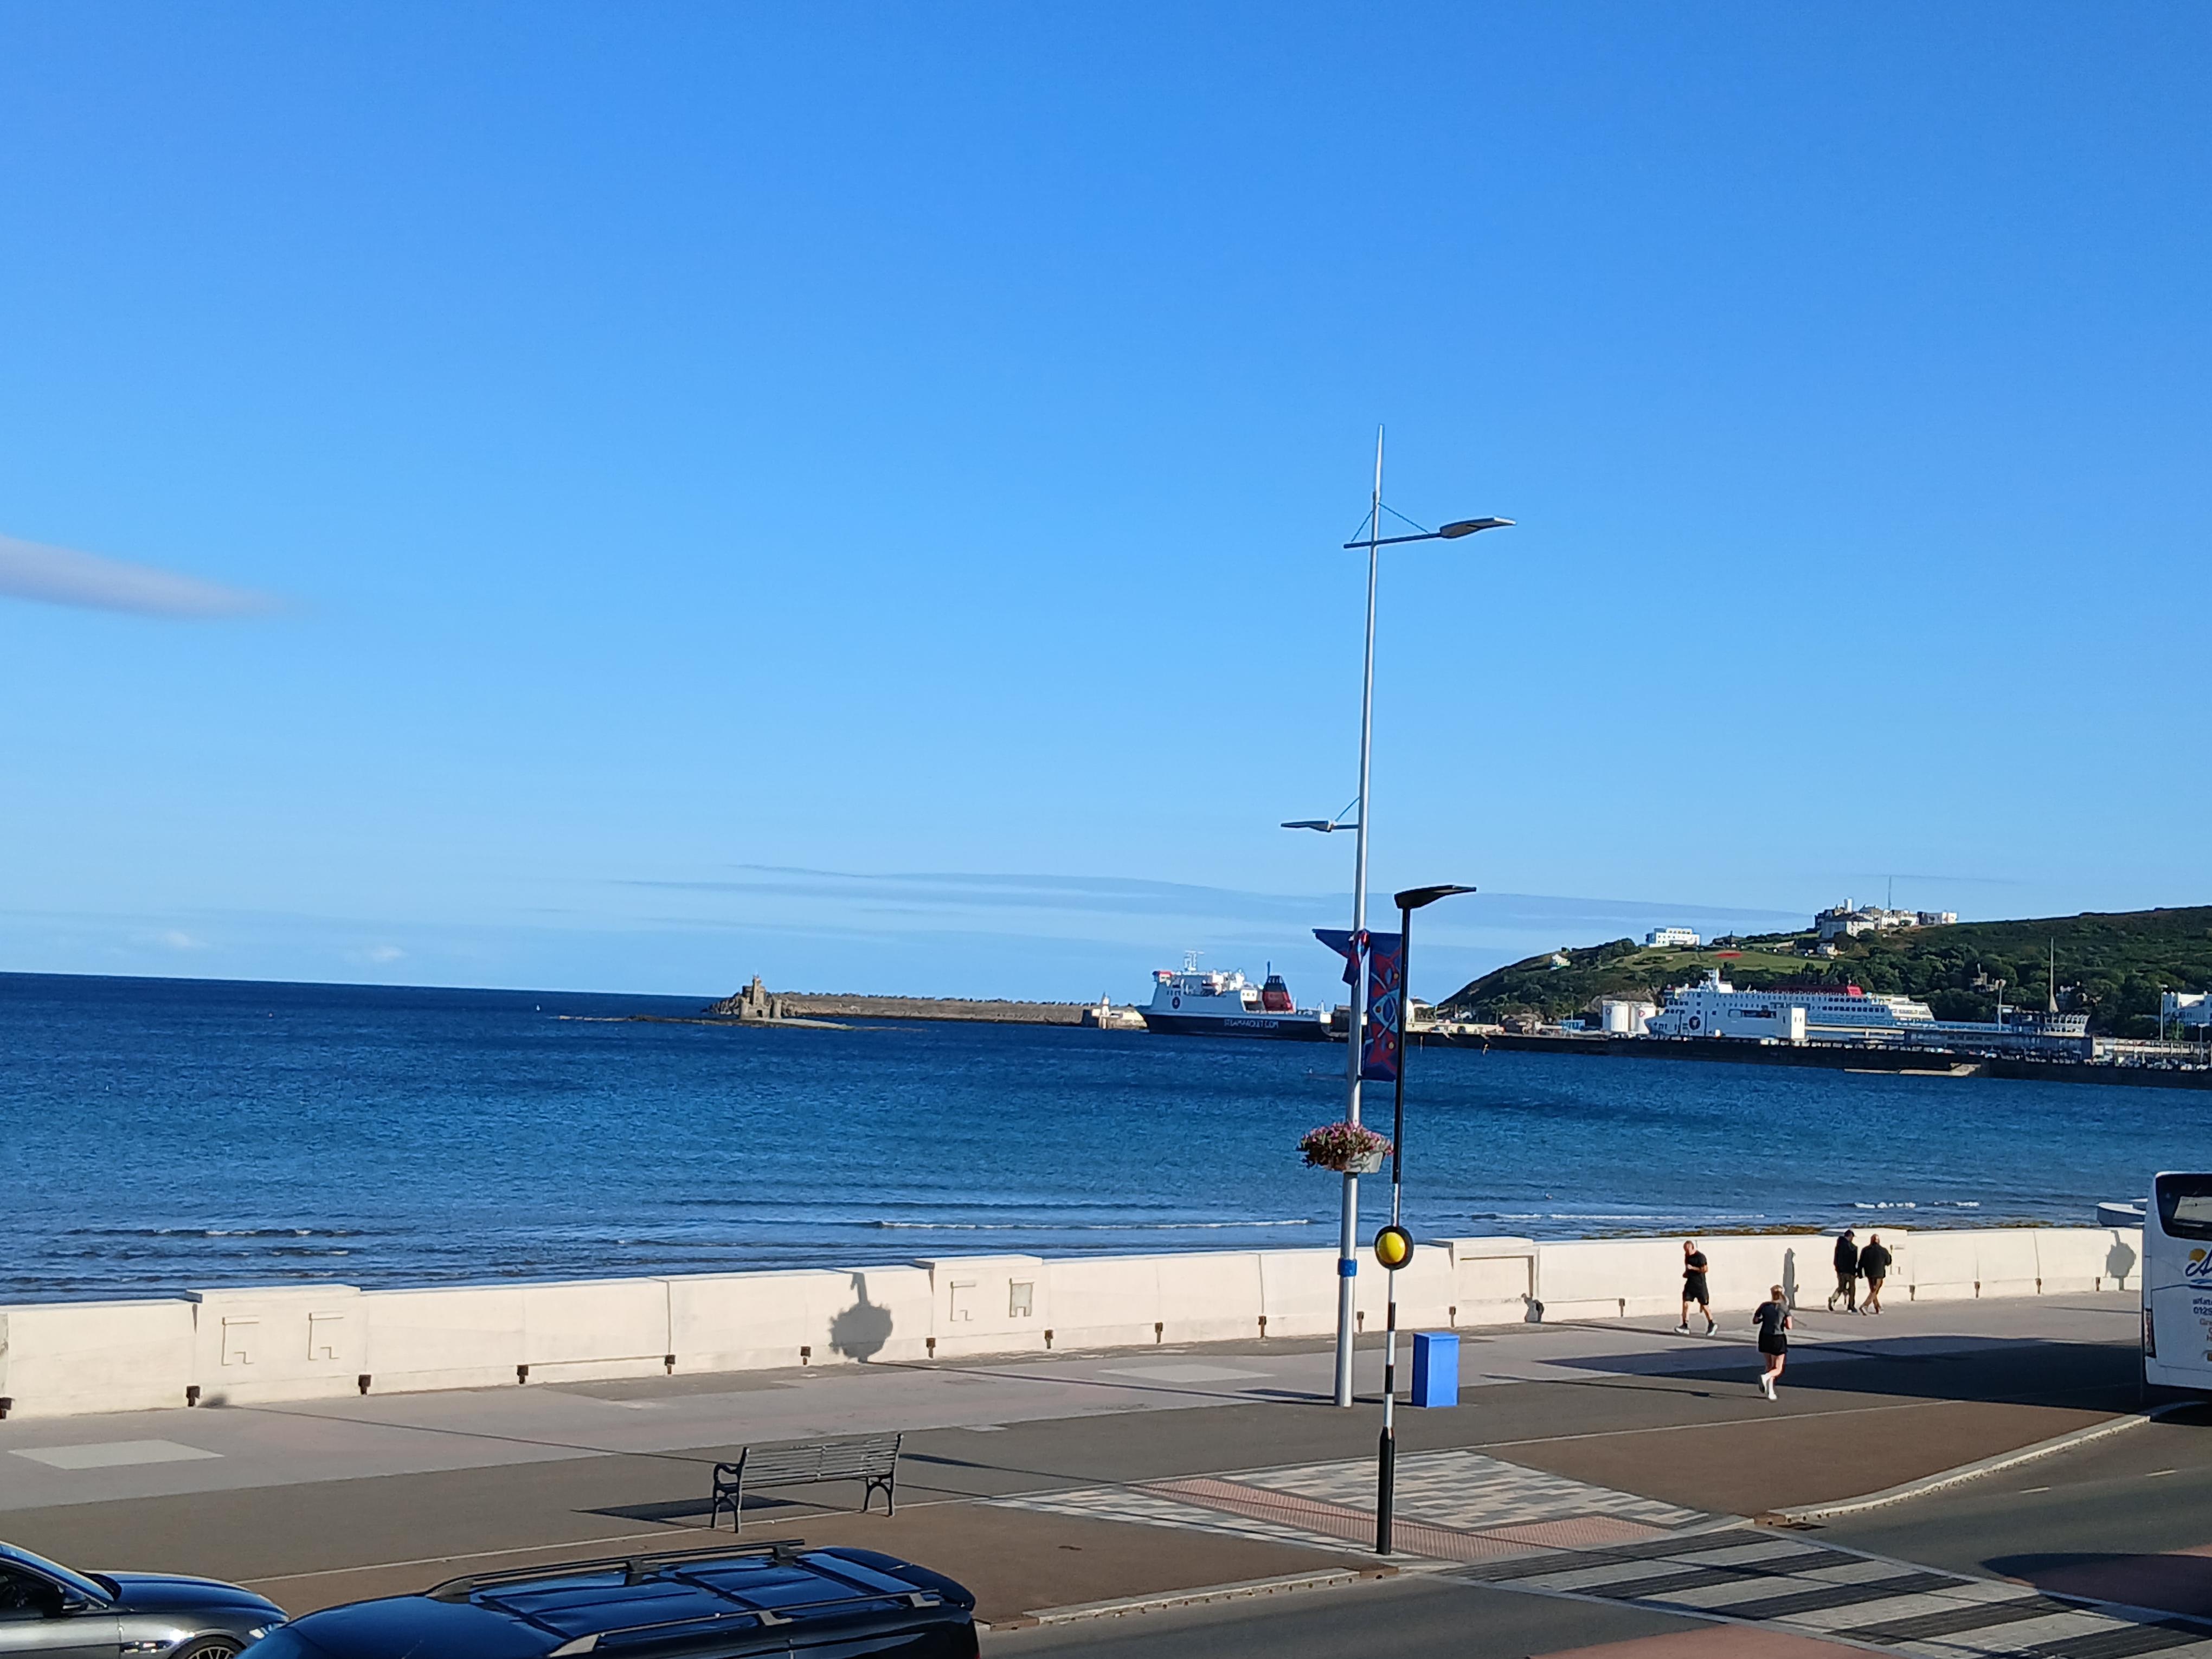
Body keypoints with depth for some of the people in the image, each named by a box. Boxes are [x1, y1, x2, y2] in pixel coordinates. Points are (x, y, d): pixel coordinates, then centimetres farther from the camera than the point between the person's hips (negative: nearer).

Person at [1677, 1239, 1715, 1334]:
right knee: (1685, 1303, -6)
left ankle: (1711, 1325, 21)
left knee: (1704, 1305, 3)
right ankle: (1685, 1325, -3)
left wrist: (1692, 1268, -21)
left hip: (1700, 1284, -6)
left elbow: (1705, 1269, -20)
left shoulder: (1700, 1256, -14)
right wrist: (1686, 1273, 7)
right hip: (1690, 1283, 6)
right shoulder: (1687, 1256, 10)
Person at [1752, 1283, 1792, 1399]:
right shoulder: (1784, 1308, -5)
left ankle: (1770, 1392, 10)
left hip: (1765, 1338, 3)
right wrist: (1781, 1322, 8)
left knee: (1769, 1366, 19)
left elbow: (1754, 1321, 4)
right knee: (1777, 1370, 5)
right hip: (1778, 1339, -3)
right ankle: (1765, 1377, -26)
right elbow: (1789, 1326, -10)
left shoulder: (1764, 1306, 1)